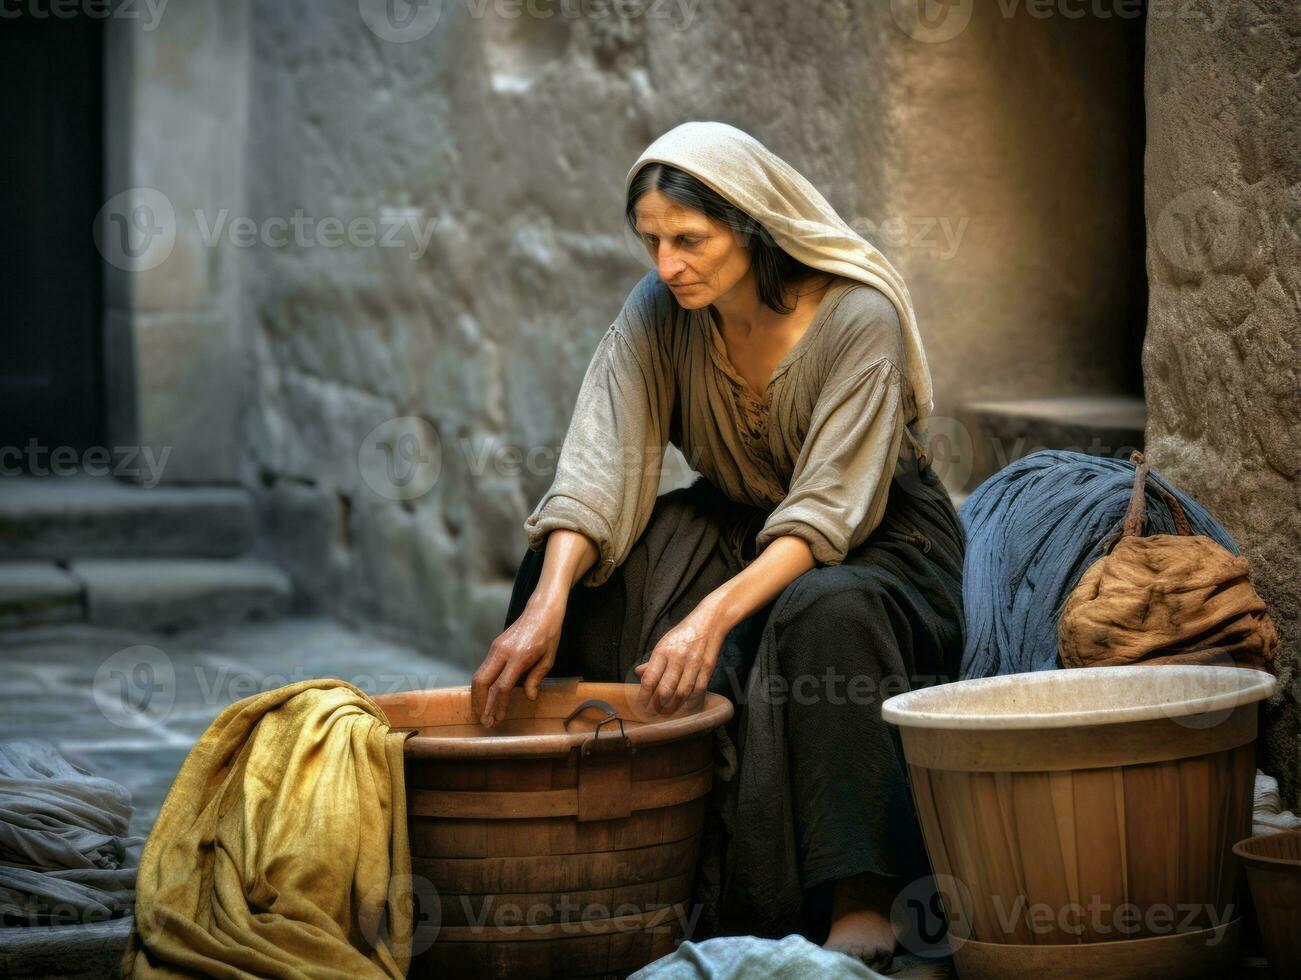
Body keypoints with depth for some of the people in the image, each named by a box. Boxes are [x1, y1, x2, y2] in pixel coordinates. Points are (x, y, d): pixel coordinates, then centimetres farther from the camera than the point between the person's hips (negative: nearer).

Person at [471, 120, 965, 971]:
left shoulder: (859, 317, -24)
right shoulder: (660, 311, -10)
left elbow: (829, 513, -30)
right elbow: (601, 466, -19)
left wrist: (715, 616, -45)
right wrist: (548, 603, -36)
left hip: (881, 547, -5)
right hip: (740, 527, 5)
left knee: (825, 613, -39)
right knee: (572, 559, -18)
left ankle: (861, 915, -40)